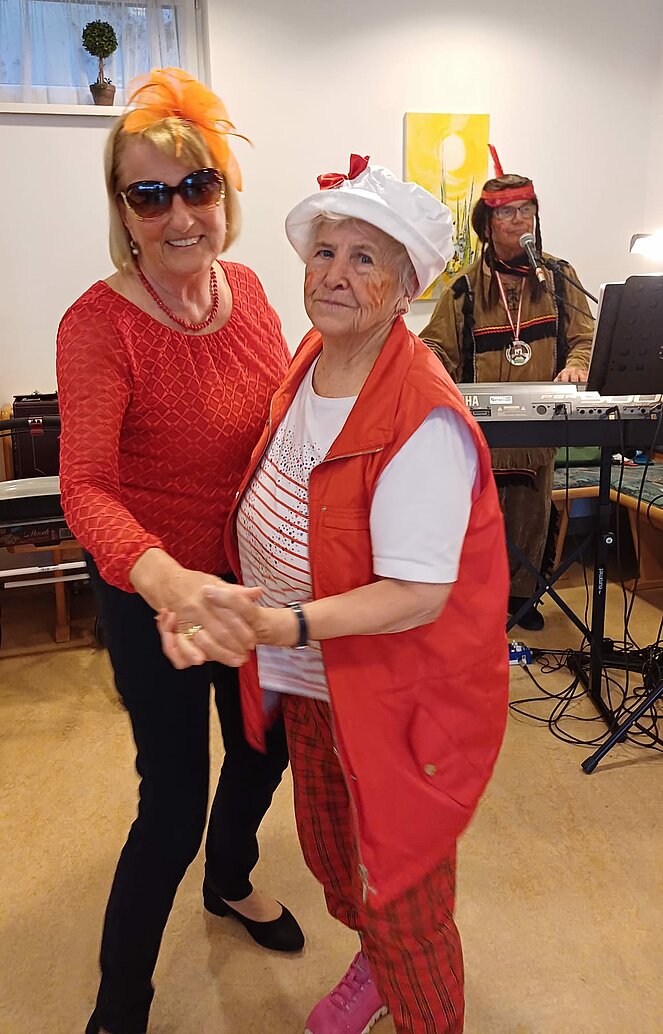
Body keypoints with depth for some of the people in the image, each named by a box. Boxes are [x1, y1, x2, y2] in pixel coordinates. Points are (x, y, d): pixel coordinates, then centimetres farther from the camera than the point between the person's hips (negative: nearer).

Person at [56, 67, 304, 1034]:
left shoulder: (246, 288, -3)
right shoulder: (99, 322, -21)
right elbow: (87, 487, -32)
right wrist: (163, 579, -49)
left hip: (250, 571, 6)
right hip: (154, 589, -6)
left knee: (265, 745, 24)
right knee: (173, 805, 4)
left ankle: (230, 881, 58)